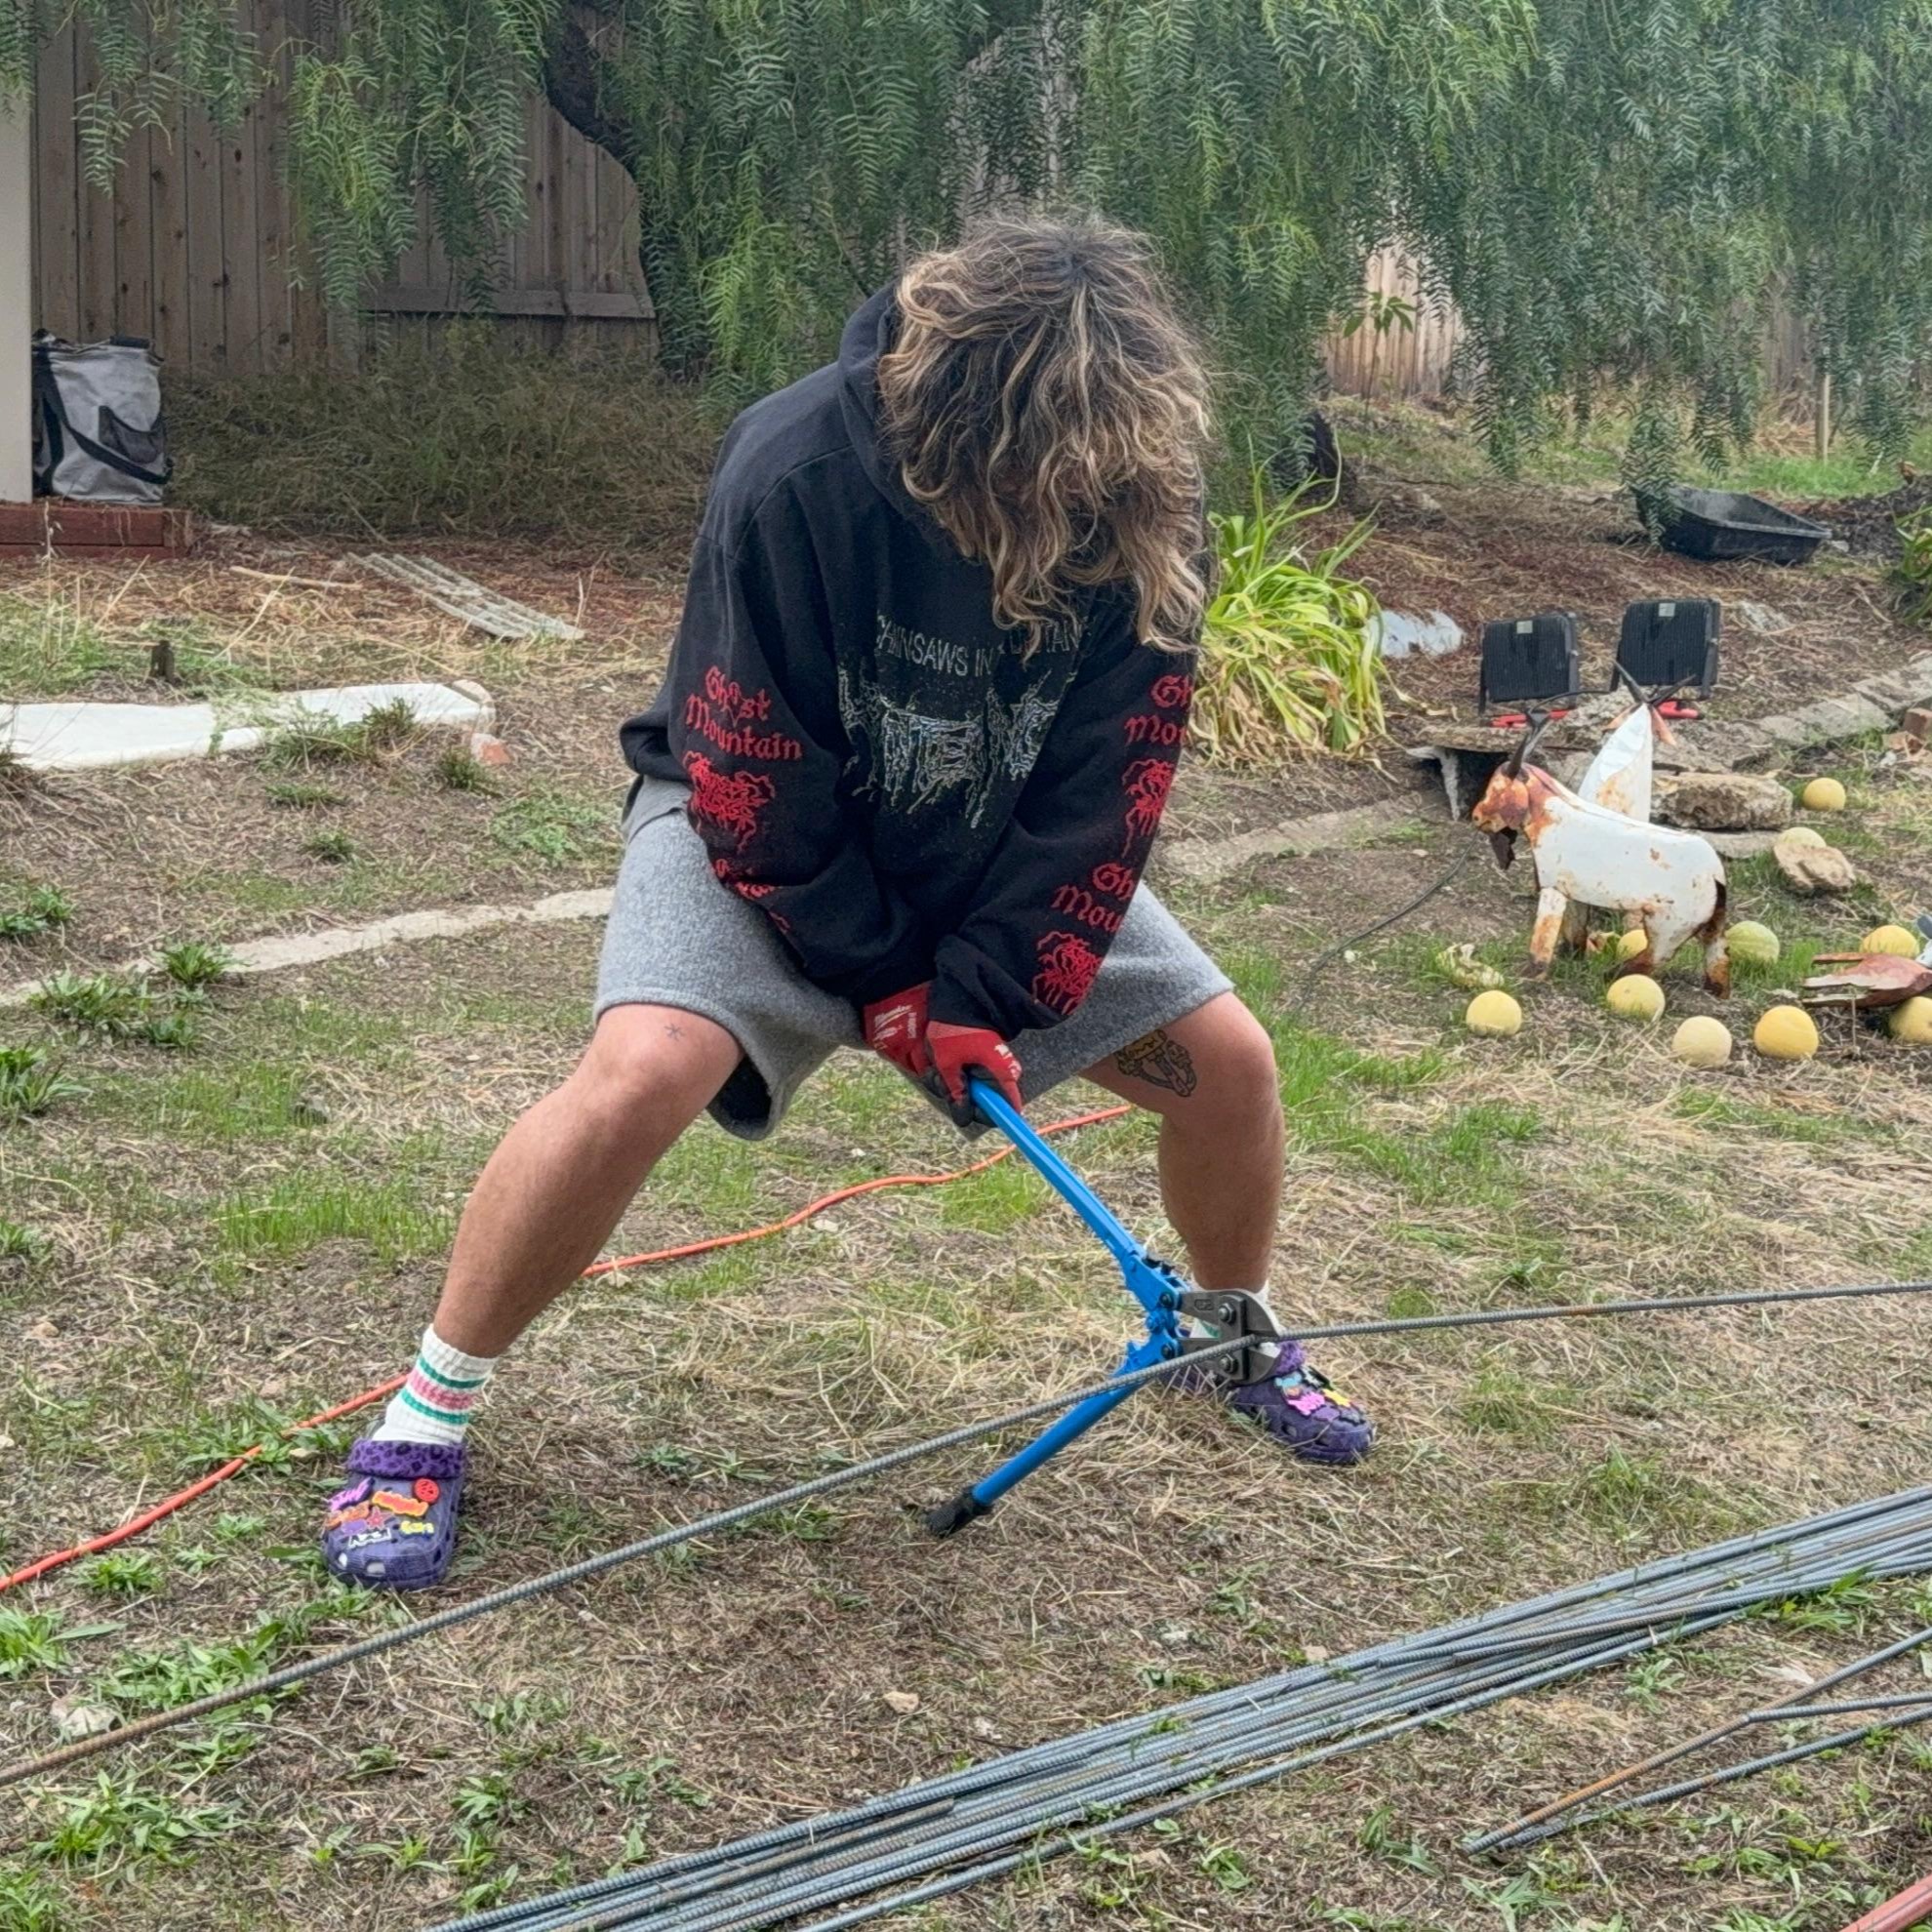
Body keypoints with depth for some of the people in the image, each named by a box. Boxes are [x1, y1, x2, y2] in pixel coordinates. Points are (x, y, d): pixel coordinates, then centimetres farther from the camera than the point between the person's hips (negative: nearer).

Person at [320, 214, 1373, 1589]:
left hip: (1003, 856, 4)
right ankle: (427, 1418, -10)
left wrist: (988, 990, -18)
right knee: (646, 1068, -30)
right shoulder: (795, 474, -33)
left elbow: (1103, 799, -13)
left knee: (1227, 1059, -2)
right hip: (763, 829, -4)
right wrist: (882, 981, -16)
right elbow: (751, 781, -24)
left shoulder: (1145, 517, -22)